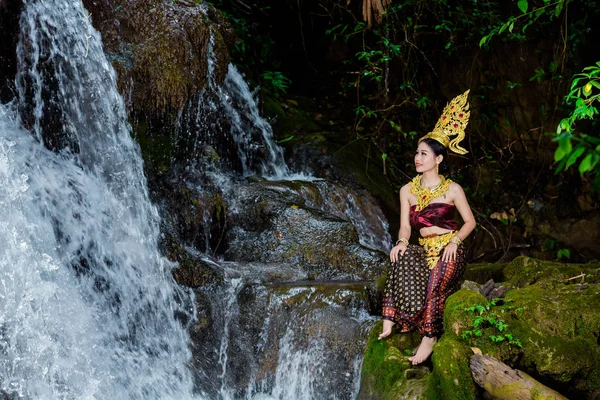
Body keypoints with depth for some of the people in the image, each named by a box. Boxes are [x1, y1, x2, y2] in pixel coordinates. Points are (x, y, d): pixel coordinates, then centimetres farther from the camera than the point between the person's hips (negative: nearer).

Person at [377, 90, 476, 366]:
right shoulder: (407, 190, 9)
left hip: (449, 251, -3)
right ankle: (390, 322, -34)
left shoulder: (452, 189, 0)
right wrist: (401, 242, -18)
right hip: (423, 250, 3)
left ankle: (429, 338, -32)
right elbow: (405, 226, 4)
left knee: (434, 284, -34)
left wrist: (455, 241, -15)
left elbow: (470, 222, 2)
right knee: (402, 258, -31)